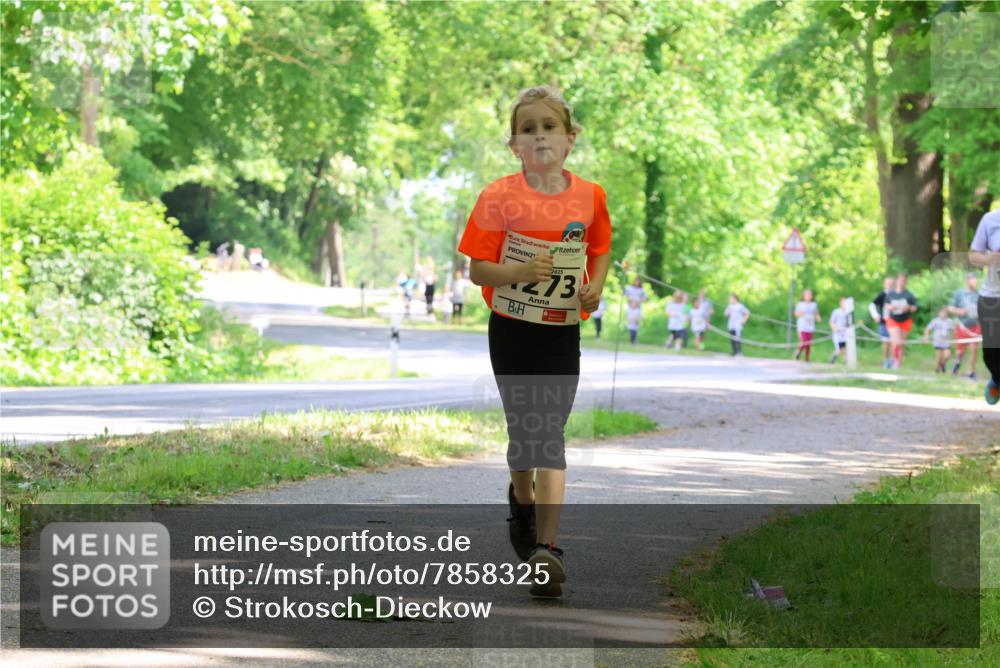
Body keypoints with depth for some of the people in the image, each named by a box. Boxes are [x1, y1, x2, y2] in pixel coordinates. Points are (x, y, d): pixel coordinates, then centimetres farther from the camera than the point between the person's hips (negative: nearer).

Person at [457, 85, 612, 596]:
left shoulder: (589, 197, -1)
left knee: (550, 436, -7)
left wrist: (595, 286, -4)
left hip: (562, 331, 0)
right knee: (524, 429, 10)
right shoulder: (499, 198, -9)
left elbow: (601, 250, 15)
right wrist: (521, 272, -27)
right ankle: (522, 495, 43)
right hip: (511, 329, 0)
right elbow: (477, 269, -9)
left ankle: (545, 549, -12)